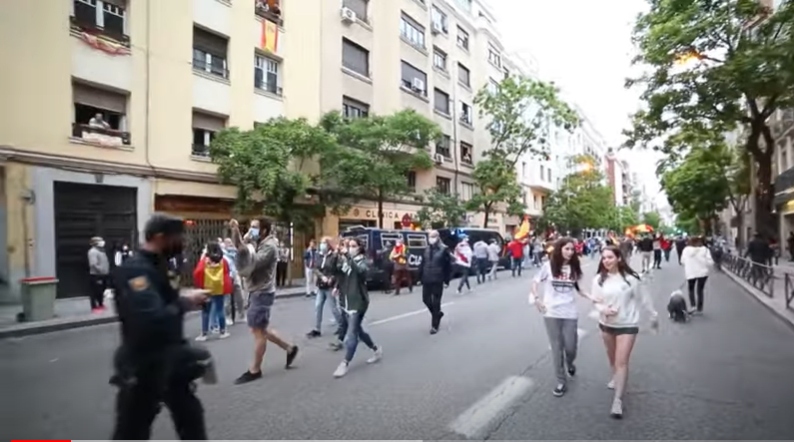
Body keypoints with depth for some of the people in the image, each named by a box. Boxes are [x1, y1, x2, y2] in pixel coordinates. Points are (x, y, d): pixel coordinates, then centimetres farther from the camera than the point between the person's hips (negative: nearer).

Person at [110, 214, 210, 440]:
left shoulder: (160, 265, 5)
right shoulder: (134, 270, -24)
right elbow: (151, 320, -36)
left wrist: (188, 301, -3)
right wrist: (186, 302, -23)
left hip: (170, 358, 8)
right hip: (142, 364, -8)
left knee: (190, 415, 22)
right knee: (131, 432, 10)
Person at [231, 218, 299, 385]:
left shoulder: (269, 246, -16)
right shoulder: (256, 243, 10)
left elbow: (253, 263, -30)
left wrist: (245, 245, -28)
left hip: (262, 293, -9)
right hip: (255, 291, 9)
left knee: (258, 330, 0)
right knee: (261, 329, 16)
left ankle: (254, 370, 13)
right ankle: (290, 348, 28)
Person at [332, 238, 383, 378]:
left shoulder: (362, 261, -5)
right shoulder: (342, 260, 7)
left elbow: (360, 270, -29)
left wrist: (348, 256, -37)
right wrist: (336, 255, -26)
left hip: (358, 302, -6)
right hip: (344, 302, 6)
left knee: (351, 334, -8)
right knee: (358, 330, 18)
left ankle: (345, 364, 3)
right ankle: (376, 349, 37)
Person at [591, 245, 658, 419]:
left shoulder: (631, 278, -14)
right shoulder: (599, 279, -8)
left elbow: (644, 298, -2)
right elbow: (596, 301, -1)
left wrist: (654, 315, 7)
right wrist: (603, 309, -22)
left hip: (627, 325, -3)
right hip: (606, 324, 3)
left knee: (622, 362, -6)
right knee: (612, 358, 22)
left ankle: (618, 400, 1)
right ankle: (616, 378, 51)